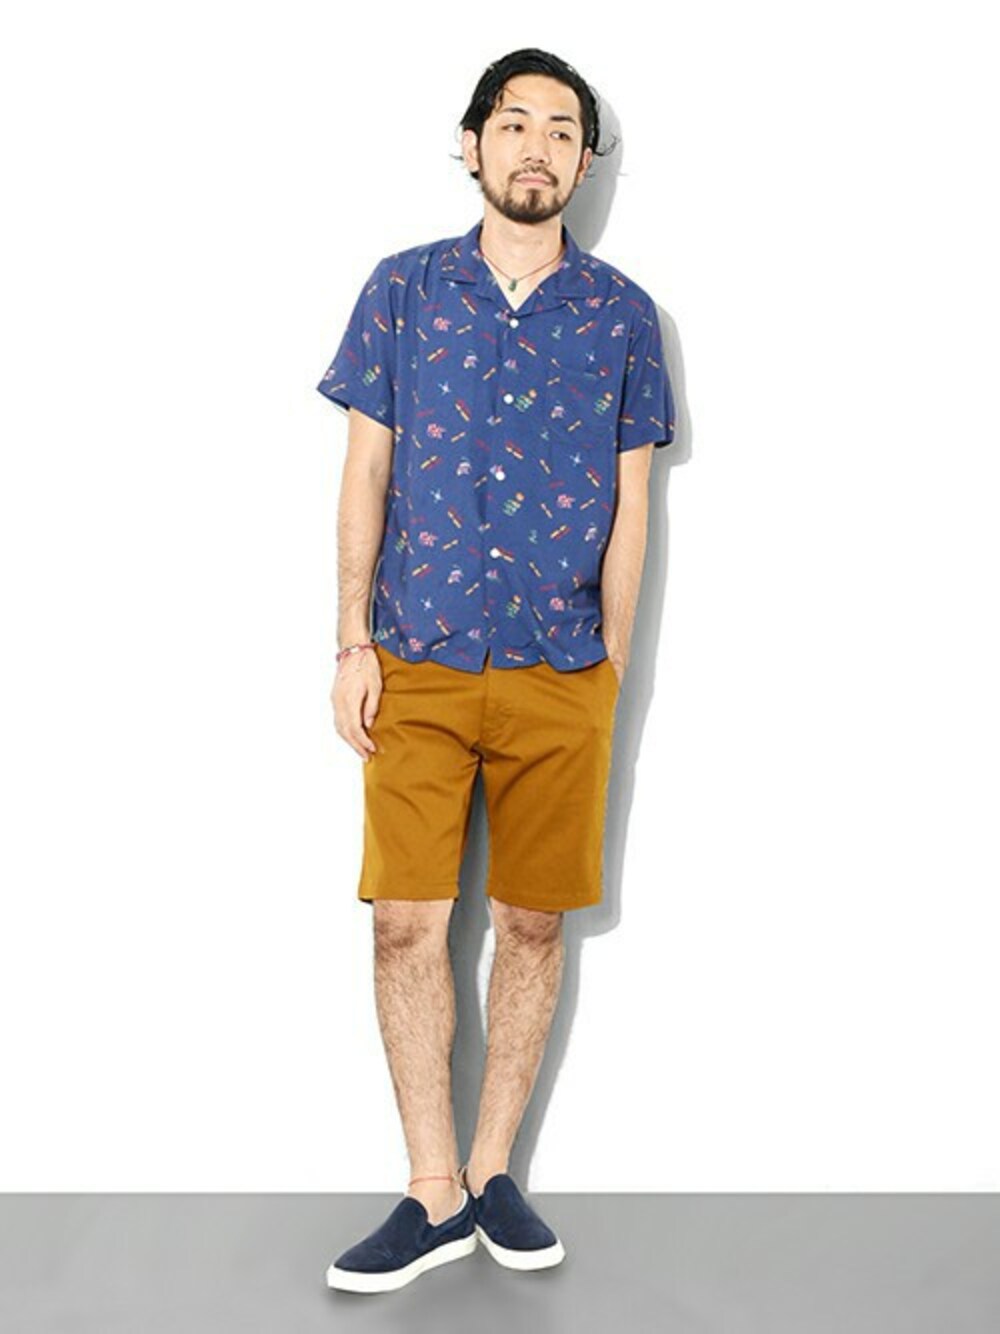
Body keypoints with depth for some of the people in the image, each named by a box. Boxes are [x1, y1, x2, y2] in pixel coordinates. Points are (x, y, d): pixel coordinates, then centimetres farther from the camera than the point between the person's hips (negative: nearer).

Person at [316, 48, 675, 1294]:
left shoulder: (621, 314, 5)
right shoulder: (405, 288, 4)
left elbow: (628, 505, 6)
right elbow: (365, 475, 4)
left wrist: (609, 673, 2)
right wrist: (355, 644, -3)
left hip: (560, 674, 1)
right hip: (418, 665, 0)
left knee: (533, 923, 6)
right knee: (407, 922, -3)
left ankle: (493, 1171, 22)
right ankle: (434, 1195, 10)